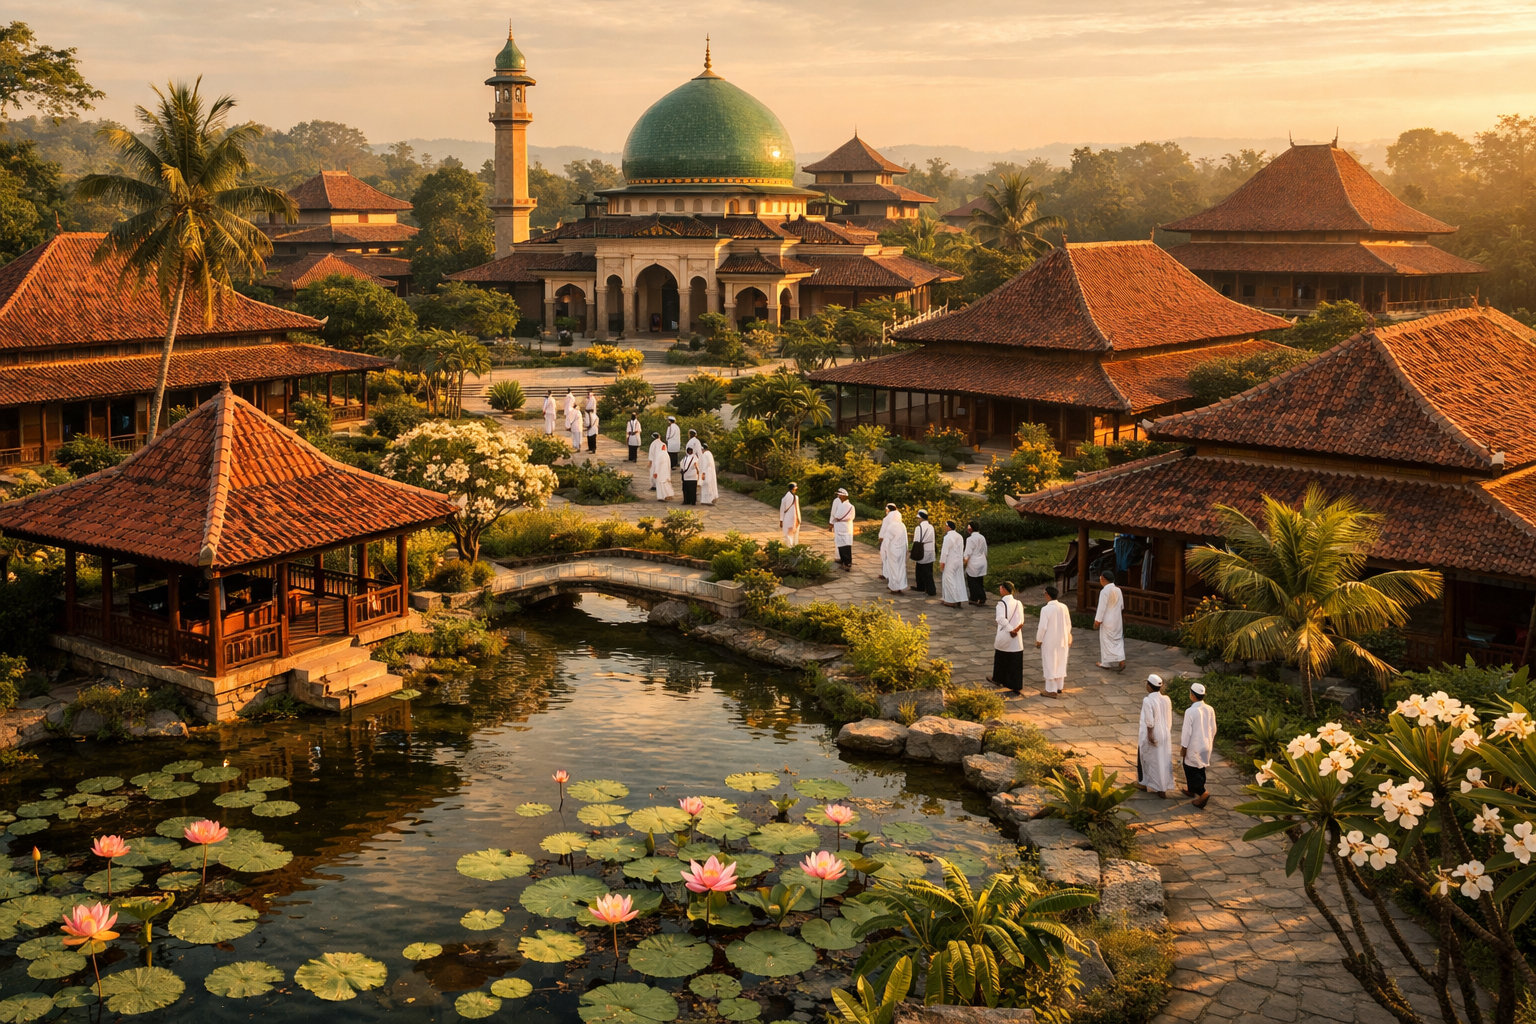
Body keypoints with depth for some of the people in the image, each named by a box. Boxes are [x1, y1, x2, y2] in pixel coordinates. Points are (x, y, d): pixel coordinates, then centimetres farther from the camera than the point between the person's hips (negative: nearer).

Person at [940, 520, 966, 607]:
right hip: (959, 561, 8)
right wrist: (963, 559, 19)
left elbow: (945, 551, -18)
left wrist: (942, 562, -13)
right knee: (958, 580, 11)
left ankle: (951, 601, 0)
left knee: (949, 581, -1)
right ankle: (958, 600, 14)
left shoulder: (948, 537, -16)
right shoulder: (959, 536, 9)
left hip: (950, 563, -8)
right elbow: (962, 550, 13)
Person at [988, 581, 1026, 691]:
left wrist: (1010, 630, -23)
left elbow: (1001, 619, -30)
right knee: (1016, 663, 4)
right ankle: (1017, 686, 2)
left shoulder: (1002, 604, -14)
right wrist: (1016, 629, 0)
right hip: (1017, 640, 3)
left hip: (1004, 638, -3)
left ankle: (997, 679, 37)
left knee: (1000, 660, 19)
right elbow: (1022, 621, 1)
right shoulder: (1018, 603, 2)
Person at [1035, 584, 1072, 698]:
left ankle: (1051, 690, 10)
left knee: (1050, 665, 5)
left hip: (1049, 641, -6)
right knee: (1060, 664, 16)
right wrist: (1067, 637, 19)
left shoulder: (1046, 609, -21)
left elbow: (1043, 627, -18)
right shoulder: (1063, 607, -4)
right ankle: (1059, 687, 26)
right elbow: (1068, 624, 4)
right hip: (1062, 640, 6)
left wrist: (1038, 640, -4)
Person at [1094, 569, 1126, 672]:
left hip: (1107, 621, -6)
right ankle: (1121, 660, -1)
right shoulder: (1118, 590, 4)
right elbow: (1122, 605, 14)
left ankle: (1105, 663, 14)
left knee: (1106, 640, 5)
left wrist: (1097, 620, -13)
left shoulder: (1105, 591, -19)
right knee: (1117, 640, 11)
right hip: (1117, 620, 6)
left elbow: (1101, 607, -19)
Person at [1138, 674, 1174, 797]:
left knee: (1146, 758, 16)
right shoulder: (1166, 699, -4)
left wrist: (1150, 736, -16)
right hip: (1164, 735, 5)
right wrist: (1168, 732, 16)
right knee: (1163, 760, 13)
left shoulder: (1147, 701, -22)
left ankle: (1144, 783, 31)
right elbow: (1169, 719, 5)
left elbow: (1149, 721, -23)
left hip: (1150, 735, -5)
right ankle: (1162, 788, 18)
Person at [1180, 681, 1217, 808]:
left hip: (1194, 747, -7)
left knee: (1191, 770, 6)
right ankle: (1192, 789, 39)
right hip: (1206, 746, 7)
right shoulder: (1209, 710, -5)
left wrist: (1183, 748, -9)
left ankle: (1202, 793, -6)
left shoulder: (1190, 712, -24)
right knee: (1200, 769, 22)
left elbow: (1187, 731, -19)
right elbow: (1213, 729, 6)